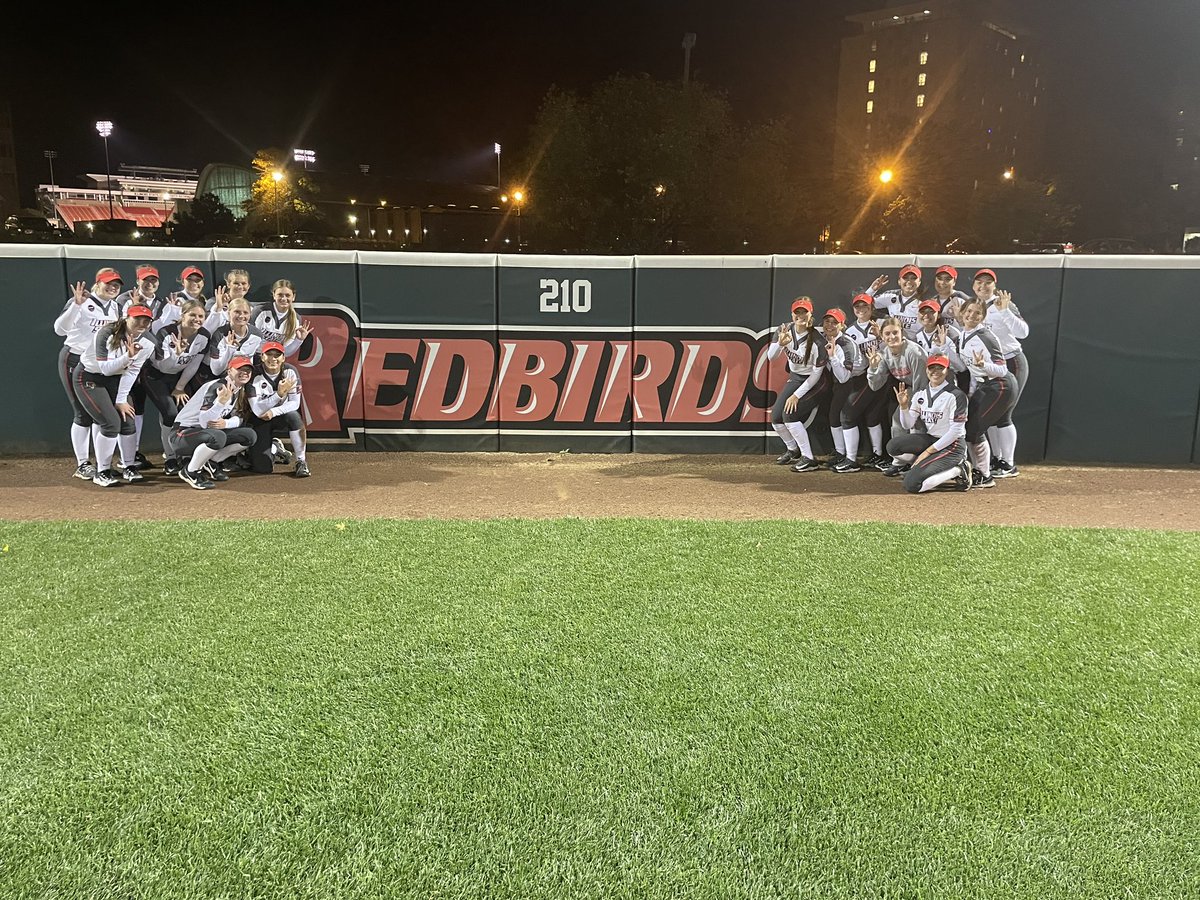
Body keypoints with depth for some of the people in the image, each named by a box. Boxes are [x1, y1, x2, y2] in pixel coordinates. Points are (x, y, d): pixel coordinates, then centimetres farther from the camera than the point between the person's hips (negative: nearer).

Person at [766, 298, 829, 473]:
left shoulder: (816, 341, -27)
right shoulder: (786, 329, -11)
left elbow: (816, 373, -20)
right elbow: (771, 357, -12)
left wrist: (797, 395, -19)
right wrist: (780, 344, -33)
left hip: (815, 383, -7)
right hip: (795, 378, 7)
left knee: (790, 413, -21)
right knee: (776, 417, 2)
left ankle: (808, 459, -12)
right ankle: (793, 450, 29)